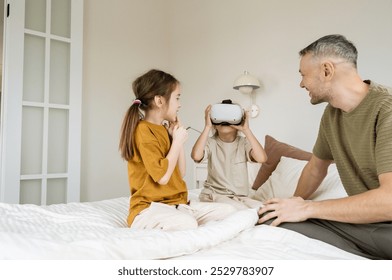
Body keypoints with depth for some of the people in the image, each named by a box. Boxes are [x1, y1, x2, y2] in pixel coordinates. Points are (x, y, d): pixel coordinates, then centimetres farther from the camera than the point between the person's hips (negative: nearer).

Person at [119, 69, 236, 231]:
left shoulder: (164, 129, 14)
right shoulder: (143, 131, -13)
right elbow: (162, 176, -23)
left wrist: (179, 140, 7)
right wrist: (177, 141, -11)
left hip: (178, 204, 8)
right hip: (150, 207, -8)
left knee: (229, 212, -2)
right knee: (187, 224, -38)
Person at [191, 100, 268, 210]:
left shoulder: (243, 143, -1)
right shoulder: (211, 142, -5)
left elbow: (262, 158, -21)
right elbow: (196, 156, -28)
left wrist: (246, 130, -21)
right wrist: (207, 127, -23)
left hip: (240, 196, 4)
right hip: (214, 195, -3)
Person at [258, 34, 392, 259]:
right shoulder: (331, 114, 5)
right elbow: (317, 167, 20)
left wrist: (307, 208, -20)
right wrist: (295, 205, 13)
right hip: (362, 218, 8)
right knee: (272, 221, -10)